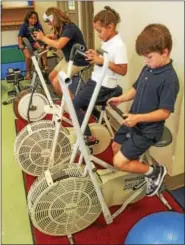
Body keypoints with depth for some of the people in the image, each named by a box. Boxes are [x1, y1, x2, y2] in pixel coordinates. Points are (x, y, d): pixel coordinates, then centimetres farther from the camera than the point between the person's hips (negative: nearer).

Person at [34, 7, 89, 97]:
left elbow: (58, 45, -34)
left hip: (78, 61, -10)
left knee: (56, 82, -17)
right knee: (51, 76, 10)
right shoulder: (62, 27, 9)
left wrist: (43, 38, -22)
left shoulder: (69, 28, -23)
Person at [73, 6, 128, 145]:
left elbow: (123, 70, -23)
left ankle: (88, 137, 2)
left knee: (75, 105, -7)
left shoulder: (119, 45, -21)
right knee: (80, 102, 19)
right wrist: (95, 55, -3)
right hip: (95, 80, 9)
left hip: (104, 86, -9)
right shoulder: (106, 41, 7)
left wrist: (102, 60, -28)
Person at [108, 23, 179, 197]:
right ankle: (137, 169, 41)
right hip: (133, 121, 9)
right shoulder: (148, 68, -1)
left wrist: (138, 118, -32)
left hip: (148, 130, -8)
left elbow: (165, 112, -24)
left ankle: (154, 172, 14)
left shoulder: (169, 80, -25)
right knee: (116, 147, 23)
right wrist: (121, 98, -4)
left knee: (119, 162, -7)